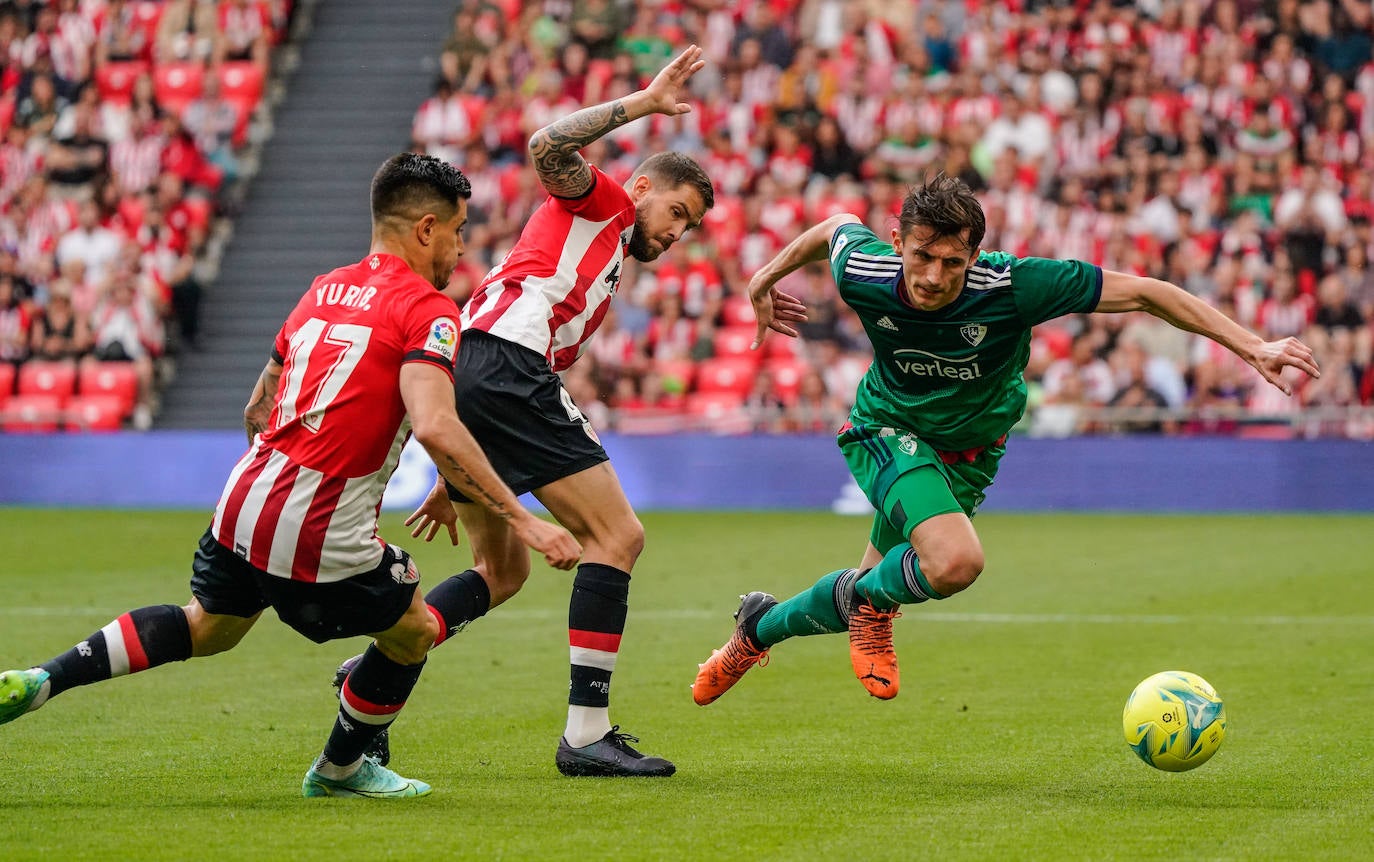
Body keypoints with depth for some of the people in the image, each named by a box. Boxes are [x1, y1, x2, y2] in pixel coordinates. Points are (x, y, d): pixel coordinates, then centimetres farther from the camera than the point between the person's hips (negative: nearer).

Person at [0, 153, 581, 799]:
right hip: (321, 537, -7)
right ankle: (339, 769, 37)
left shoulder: (324, 289, 15)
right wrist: (520, 520, -24)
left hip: (242, 503, 7)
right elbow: (435, 428, -26)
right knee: (413, 634, 18)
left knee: (207, 629, 31)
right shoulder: (426, 310, -10)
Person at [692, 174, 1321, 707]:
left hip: (968, 453, 2)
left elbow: (1140, 293, -27)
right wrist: (768, 277, 18)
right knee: (956, 561, -31)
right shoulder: (863, 273, -26)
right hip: (886, 430, -2)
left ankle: (756, 631, 41)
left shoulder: (1011, 287, -31)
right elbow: (837, 226, 0)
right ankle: (869, 599, 1)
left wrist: (1251, 346, -30)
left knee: (877, 585, 13)